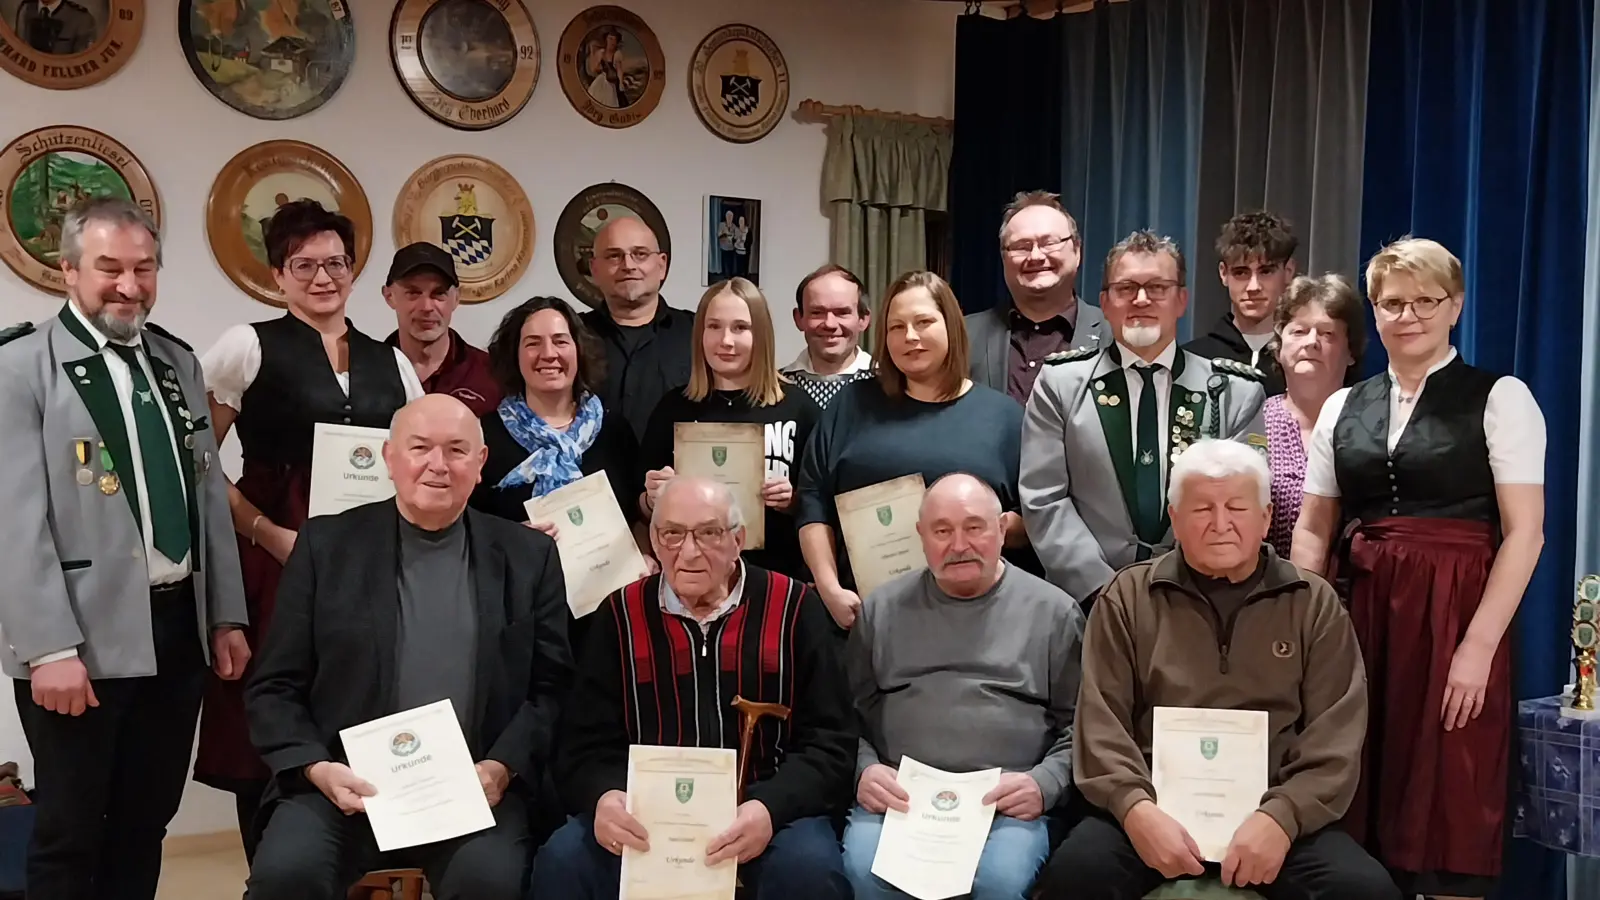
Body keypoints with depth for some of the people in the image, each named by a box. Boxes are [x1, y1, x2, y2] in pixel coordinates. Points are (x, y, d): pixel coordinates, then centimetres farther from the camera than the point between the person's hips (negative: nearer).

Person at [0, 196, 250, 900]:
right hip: (82, 637, -5)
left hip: (178, 629, 6)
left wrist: (226, 615, 12)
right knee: (69, 832, 7)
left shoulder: (177, 362, 12)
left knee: (146, 822, 14)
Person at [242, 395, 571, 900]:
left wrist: (502, 768, -9)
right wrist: (315, 767, -10)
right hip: (346, 784, 0)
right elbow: (275, 687, 6)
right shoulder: (327, 545, 6)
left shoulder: (528, 556, 8)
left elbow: (552, 686, 7)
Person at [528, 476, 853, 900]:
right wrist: (602, 796, -20)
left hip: (760, 812, -1)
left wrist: (771, 807, -21)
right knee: (563, 860, -25)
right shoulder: (622, 614, 6)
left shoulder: (793, 608, 1)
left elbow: (828, 743, -2)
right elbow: (585, 744, 4)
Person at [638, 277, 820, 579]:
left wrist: (795, 502, -15)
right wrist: (654, 498, -13)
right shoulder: (675, 407, 0)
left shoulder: (797, 406, -4)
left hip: (780, 575, -1)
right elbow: (645, 509, 6)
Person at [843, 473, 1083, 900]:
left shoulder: (1053, 611, 10)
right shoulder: (882, 610, 14)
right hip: (898, 797, 1)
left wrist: (1044, 783, -7)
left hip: (1007, 804, -1)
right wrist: (864, 769, -3)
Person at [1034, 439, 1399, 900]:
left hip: (1273, 810, 1)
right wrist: (1136, 806, -16)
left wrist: (1280, 815, -14)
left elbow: (1337, 733, 2)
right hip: (1156, 805, -1)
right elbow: (1101, 722, 2)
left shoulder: (1314, 603, 10)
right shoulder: (1128, 597, 9)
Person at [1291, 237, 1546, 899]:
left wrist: (1479, 645, -15)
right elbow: (1312, 531, 13)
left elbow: (1524, 533, -6)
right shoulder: (1343, 408, 12)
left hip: (1455, 617, -4)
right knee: (1360, 807, 6)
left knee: (1448, 810, 0)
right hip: (1360, 615, 4)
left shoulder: (1500, 398, 0)